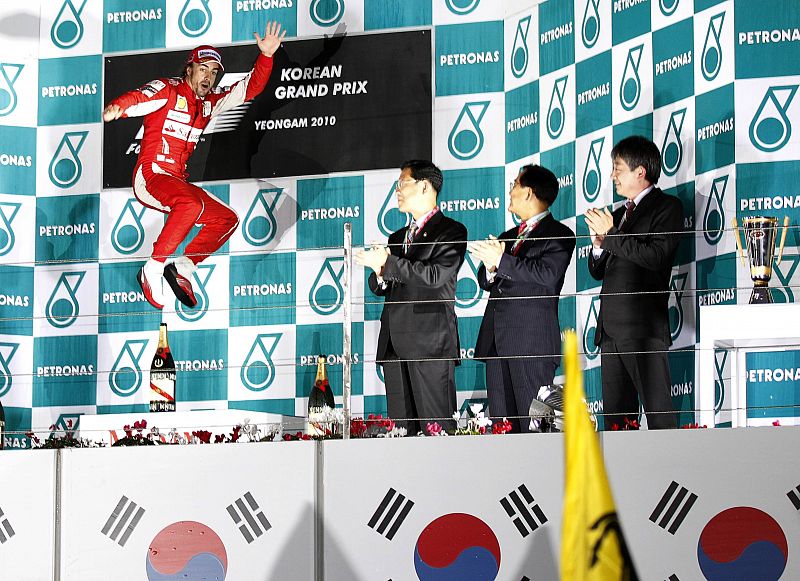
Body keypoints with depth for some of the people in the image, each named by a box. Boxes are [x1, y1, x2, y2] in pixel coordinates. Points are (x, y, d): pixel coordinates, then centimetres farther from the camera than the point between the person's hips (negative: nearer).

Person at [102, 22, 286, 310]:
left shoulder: (209, 103, 18)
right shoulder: (167, 91, -2)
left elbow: (248, 89, 18)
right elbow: (138, 99, -21)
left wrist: (266, 56, 4)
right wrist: (116, 108, -44)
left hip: (177, 181, 8)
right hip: (150, 175, -8)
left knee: (226, 219, 3)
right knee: (192, 204, -35)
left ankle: (182, 267, -3)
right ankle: (152, 270, -32)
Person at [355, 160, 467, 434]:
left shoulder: (451, 231, 0)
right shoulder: (397, 237, 24)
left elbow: (435, 275, -14)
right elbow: (380, 288, 22)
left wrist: (387, 263, -16)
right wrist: (380, 273, -1)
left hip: (430, 342, -7)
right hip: (395, 344, 7)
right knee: (400, 429, 3)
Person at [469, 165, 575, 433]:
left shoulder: (559, 235, 0)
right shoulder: (507, 237, 24)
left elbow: (549, 273, -16)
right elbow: (486, 281, 19)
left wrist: (501, 260, -16)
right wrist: (490, 268, -5)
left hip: (532, 340, -7)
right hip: (496, 340, 7)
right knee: (500, 424, 2)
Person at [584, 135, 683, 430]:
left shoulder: (667, 207, 0)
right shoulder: (617, 215, 23)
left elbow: (655, 256, -14)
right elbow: (598, 271, 22)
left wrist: (610, 236, -9)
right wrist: (598, 243, 2)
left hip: (644, 328, -8)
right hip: (610, 328, 8)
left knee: (658, 412, -11)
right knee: (615, 415, 5)